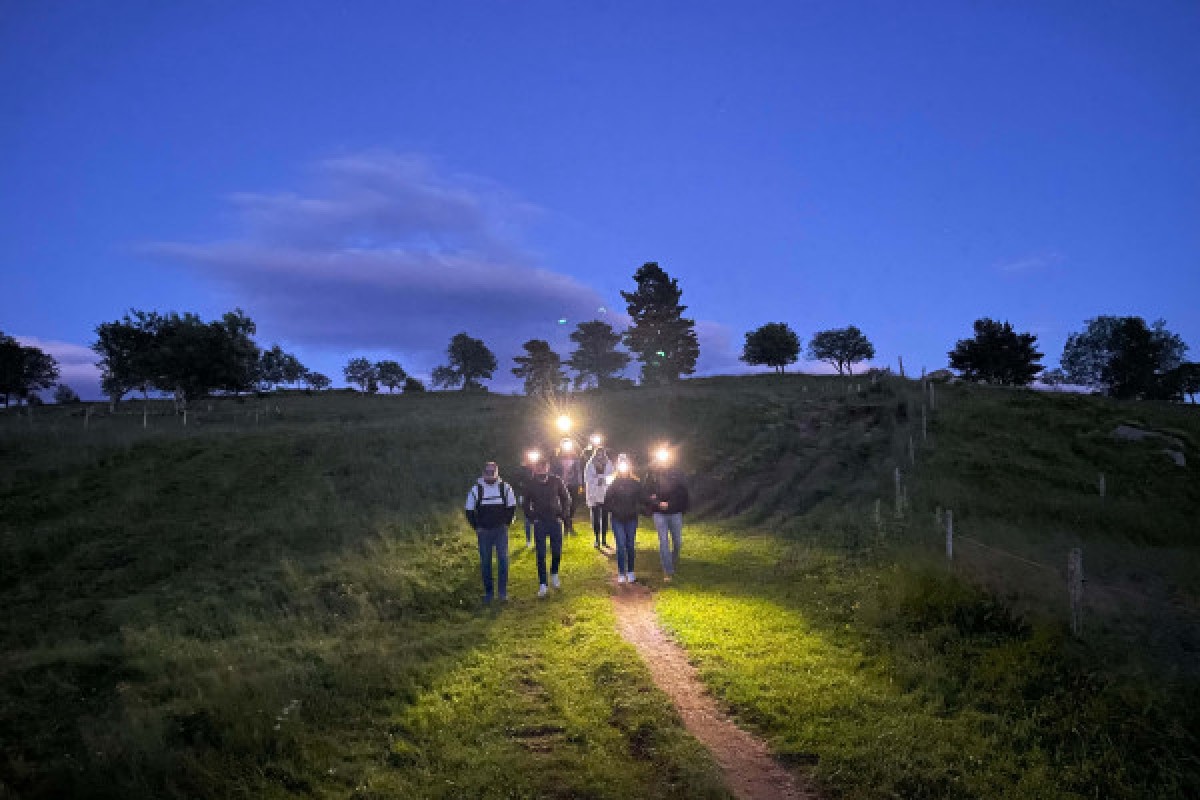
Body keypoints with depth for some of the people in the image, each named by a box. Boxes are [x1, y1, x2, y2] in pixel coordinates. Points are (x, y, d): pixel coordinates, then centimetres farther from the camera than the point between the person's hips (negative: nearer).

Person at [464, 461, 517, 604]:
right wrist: (476, 527, 1)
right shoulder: (476, 489, -4)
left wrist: (507, 523, 2)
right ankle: (488, 592, 14)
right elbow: (470, 510, 5)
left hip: (501, 530, 0)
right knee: (485, 561, 4)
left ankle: (503, 591, 6)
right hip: (484, 531, 0)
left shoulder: (505, 487, -3)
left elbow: (512, 507, 8)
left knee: (503, 559, -6)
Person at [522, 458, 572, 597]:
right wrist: (532, 516, -2)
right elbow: (526, 504, 9)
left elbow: (566, 499, 6)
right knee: (541, 555, -1)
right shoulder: (531, 485, -6)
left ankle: (554, 575, 32)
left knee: (557, 551, 4)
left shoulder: (557, 481, -6)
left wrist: (563, 515, -1)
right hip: (539, 523, -1)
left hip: (555, 521, 1)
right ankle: (542, 585, 5)